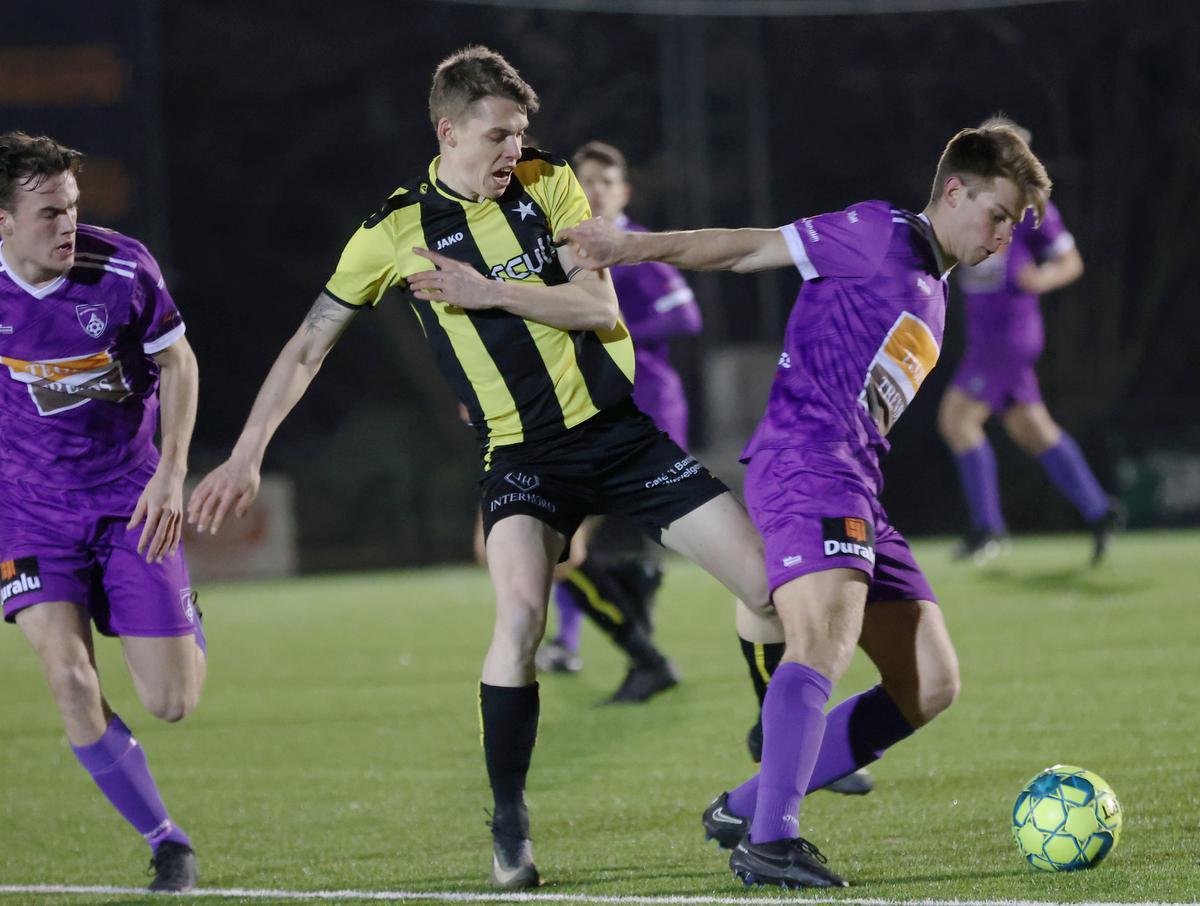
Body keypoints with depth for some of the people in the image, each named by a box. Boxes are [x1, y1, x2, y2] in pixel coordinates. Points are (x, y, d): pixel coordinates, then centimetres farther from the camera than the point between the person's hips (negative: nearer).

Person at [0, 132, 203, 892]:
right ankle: (168, 843, -3)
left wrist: (171, 472, -10)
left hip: (131, 498, 0)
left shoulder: (123, 268, -16)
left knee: (172, 704, -3)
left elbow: (177, 361, 0)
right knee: (70, 679, -20)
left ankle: (187, 632, 37)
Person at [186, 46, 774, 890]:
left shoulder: (547, 183, 1)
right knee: (520, 615, -28)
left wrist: (486, 291, -18)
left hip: (621, 428, 3)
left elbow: (600, 306, -7)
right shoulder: (397, 230, -4)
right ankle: (509, 833, -14)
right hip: (522, 452, -3)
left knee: (769, 580, -3)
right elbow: (309, 346, 4)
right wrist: (247, 456, 0)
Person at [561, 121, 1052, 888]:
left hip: (855, 487, 9)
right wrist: (638, 247, -12)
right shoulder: (881, 234, 2)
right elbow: (750, 249, -4)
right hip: (805, 463, -9)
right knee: (829, 635, -30)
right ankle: (773, 840, -38)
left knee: (931, 686, 4)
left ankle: (745, 810, 5)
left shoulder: (932, 294, 28)